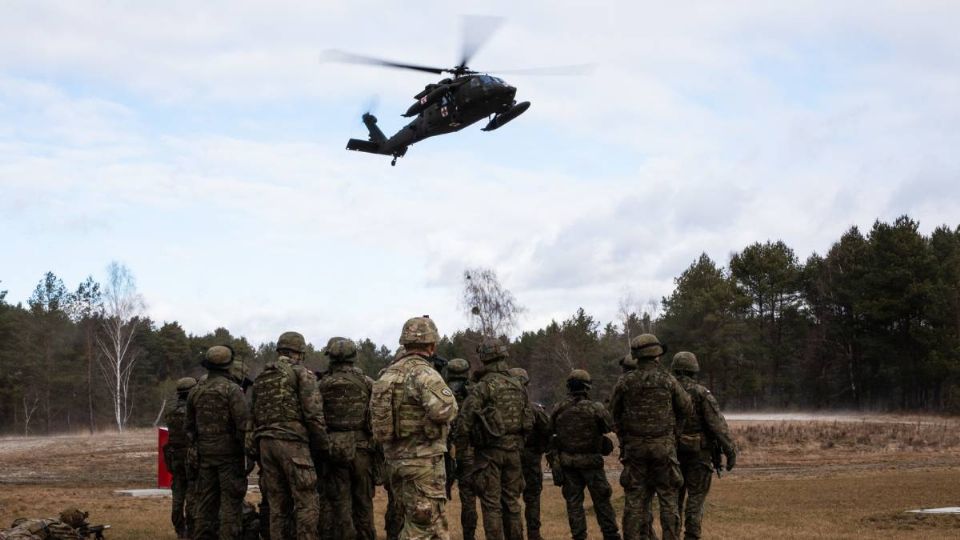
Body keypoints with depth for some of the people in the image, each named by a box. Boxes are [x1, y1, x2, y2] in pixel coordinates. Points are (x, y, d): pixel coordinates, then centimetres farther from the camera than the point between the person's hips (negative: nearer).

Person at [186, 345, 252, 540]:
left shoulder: (195, 391, 9)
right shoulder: (232, 389, -11)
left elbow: (190, 426, 15)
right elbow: (243, 423, -17)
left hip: (204, 453, 6)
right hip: (228, 453, -6)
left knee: (206, 501, 11)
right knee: (231, 502, -4)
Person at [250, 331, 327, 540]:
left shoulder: (261, 378, 18)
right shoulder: (302, 374, -2)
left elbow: (254, 416, 17)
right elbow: (313, 413, -10)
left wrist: (255, 450, 19)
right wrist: (322, 444, -2)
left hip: (265, 443, 7)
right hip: (292, 443, -6)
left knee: (277, 505, 9)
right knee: (306, 503, -6)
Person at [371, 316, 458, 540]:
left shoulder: (388, 374, 11)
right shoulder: (424, 373, -15)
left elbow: (376, 419, 17)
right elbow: (443, 410, -30)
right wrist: (449, 398, -9)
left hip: (395, 459, 8)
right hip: (423, 461, -8)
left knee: (415, 521, 16)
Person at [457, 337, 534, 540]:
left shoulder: (482, 387, -12)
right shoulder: (519, 386, 6)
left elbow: (465, 424, -14)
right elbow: (529, 422, 10)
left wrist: (468, 433, 5)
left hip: (489, 451, -5)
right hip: (513, 450, 5)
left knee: (491, 504, -2)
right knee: (511, 501, 13)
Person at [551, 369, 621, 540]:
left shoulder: (559, 409, -4)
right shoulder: (595, 408, -13)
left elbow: (551, 429, 8)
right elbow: (610, 426, -2)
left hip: (567, 462, 2)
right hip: (591, 462, -2)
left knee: (573, 501, 9)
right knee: (601, 500, 7)